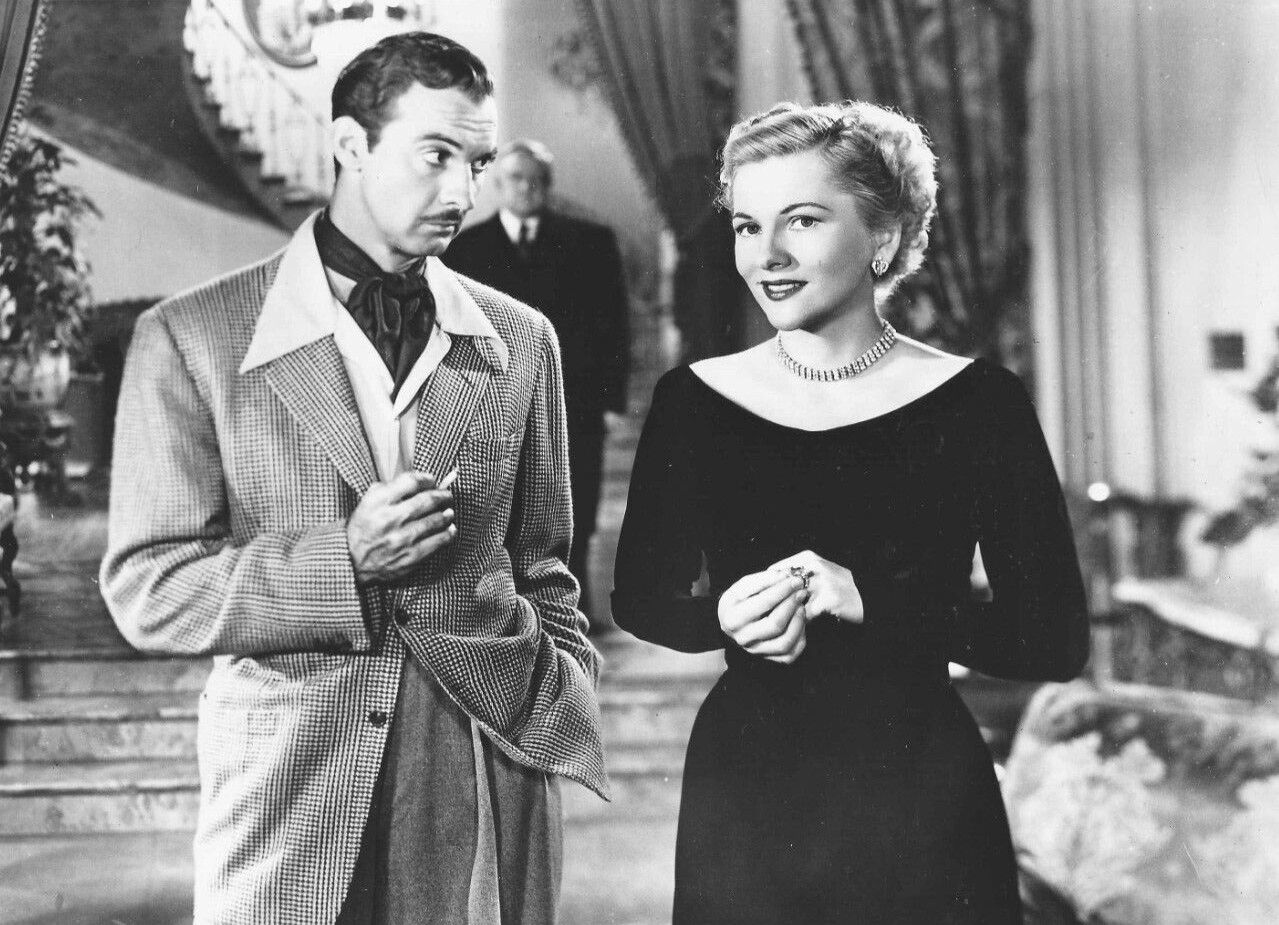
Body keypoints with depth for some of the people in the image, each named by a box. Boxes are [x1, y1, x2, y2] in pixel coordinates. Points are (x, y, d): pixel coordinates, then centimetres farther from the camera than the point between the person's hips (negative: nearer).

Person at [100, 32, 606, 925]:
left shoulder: (522, 341, 6)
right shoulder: (192, 337, -3)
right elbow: (146, 588, -5)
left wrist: (564, 719, 3)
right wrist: (342, 559, -17)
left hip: (487, 786, 2)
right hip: (285, 784, -2)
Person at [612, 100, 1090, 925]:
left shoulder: (976, 404, -10)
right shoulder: (693, 402, -3)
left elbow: (1056, 640, -10)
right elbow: (640, 598, 8)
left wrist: (870, 600, -21)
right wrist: (726, 618, -13)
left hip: (920, 803, -2)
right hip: (742, 803, 2)